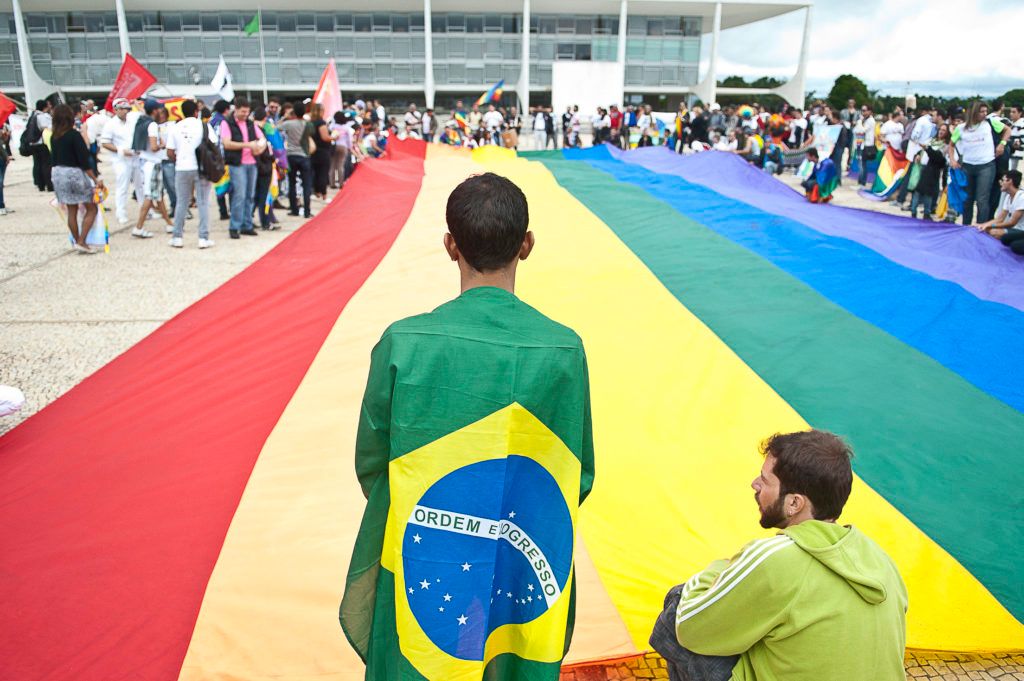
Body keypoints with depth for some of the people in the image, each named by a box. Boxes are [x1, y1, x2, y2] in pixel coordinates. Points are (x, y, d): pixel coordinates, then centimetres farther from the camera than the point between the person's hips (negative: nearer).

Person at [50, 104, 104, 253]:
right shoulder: (74, 135, -15)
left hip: (58, 173, 7)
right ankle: (81, 242, -5)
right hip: (74, 173, -7)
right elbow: (83, 160, -17)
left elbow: (55, 158, 12)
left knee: (71, 211, 13)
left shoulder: (54, 137, 5)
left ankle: (78, 241, 19)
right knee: (91, 209, 4)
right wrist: (95, 180, -15)